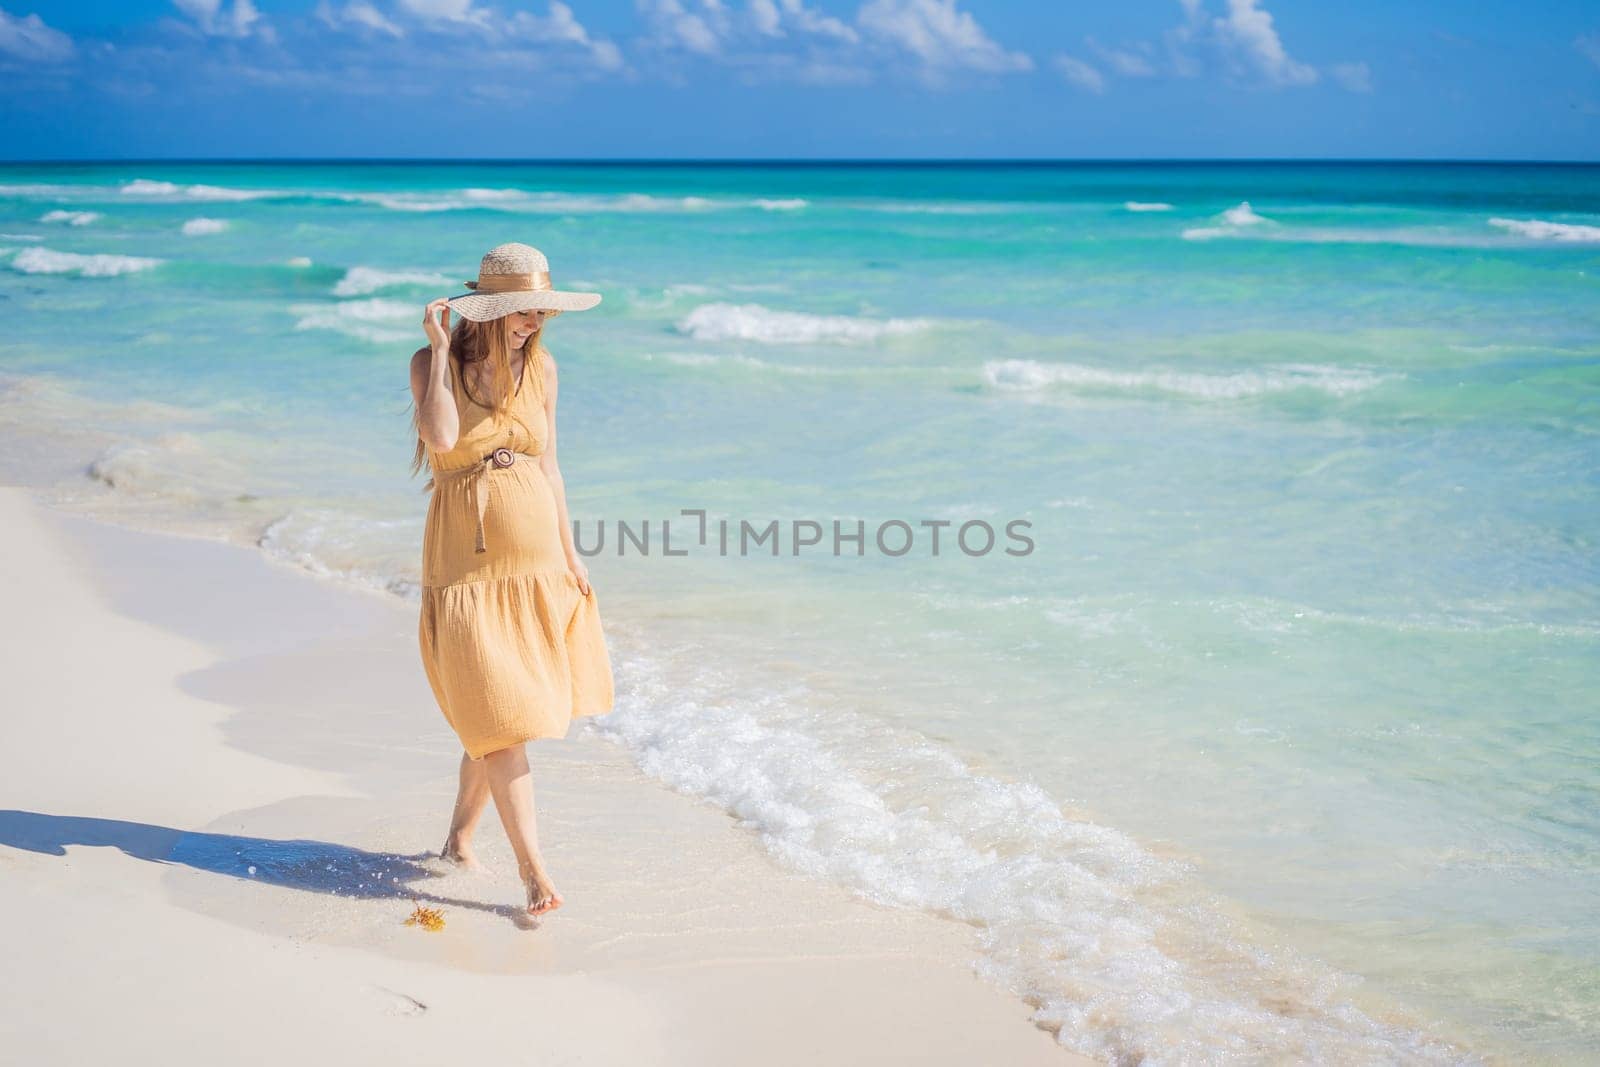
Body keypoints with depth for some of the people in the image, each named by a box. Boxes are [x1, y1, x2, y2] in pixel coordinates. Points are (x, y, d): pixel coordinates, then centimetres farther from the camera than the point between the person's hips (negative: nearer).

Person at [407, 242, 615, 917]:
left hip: (535, 552, 4)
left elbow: (548, 464, 11)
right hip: (466, 556, -4)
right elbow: (442, 437, -24)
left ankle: (459, 835, 30)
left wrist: (570, 553, 10)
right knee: (498, 715, -9)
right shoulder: (432, 362, -5)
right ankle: (533, 868, -7)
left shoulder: (539, 366, 5)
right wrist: (441, 349, -16)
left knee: (497, 714, 10)